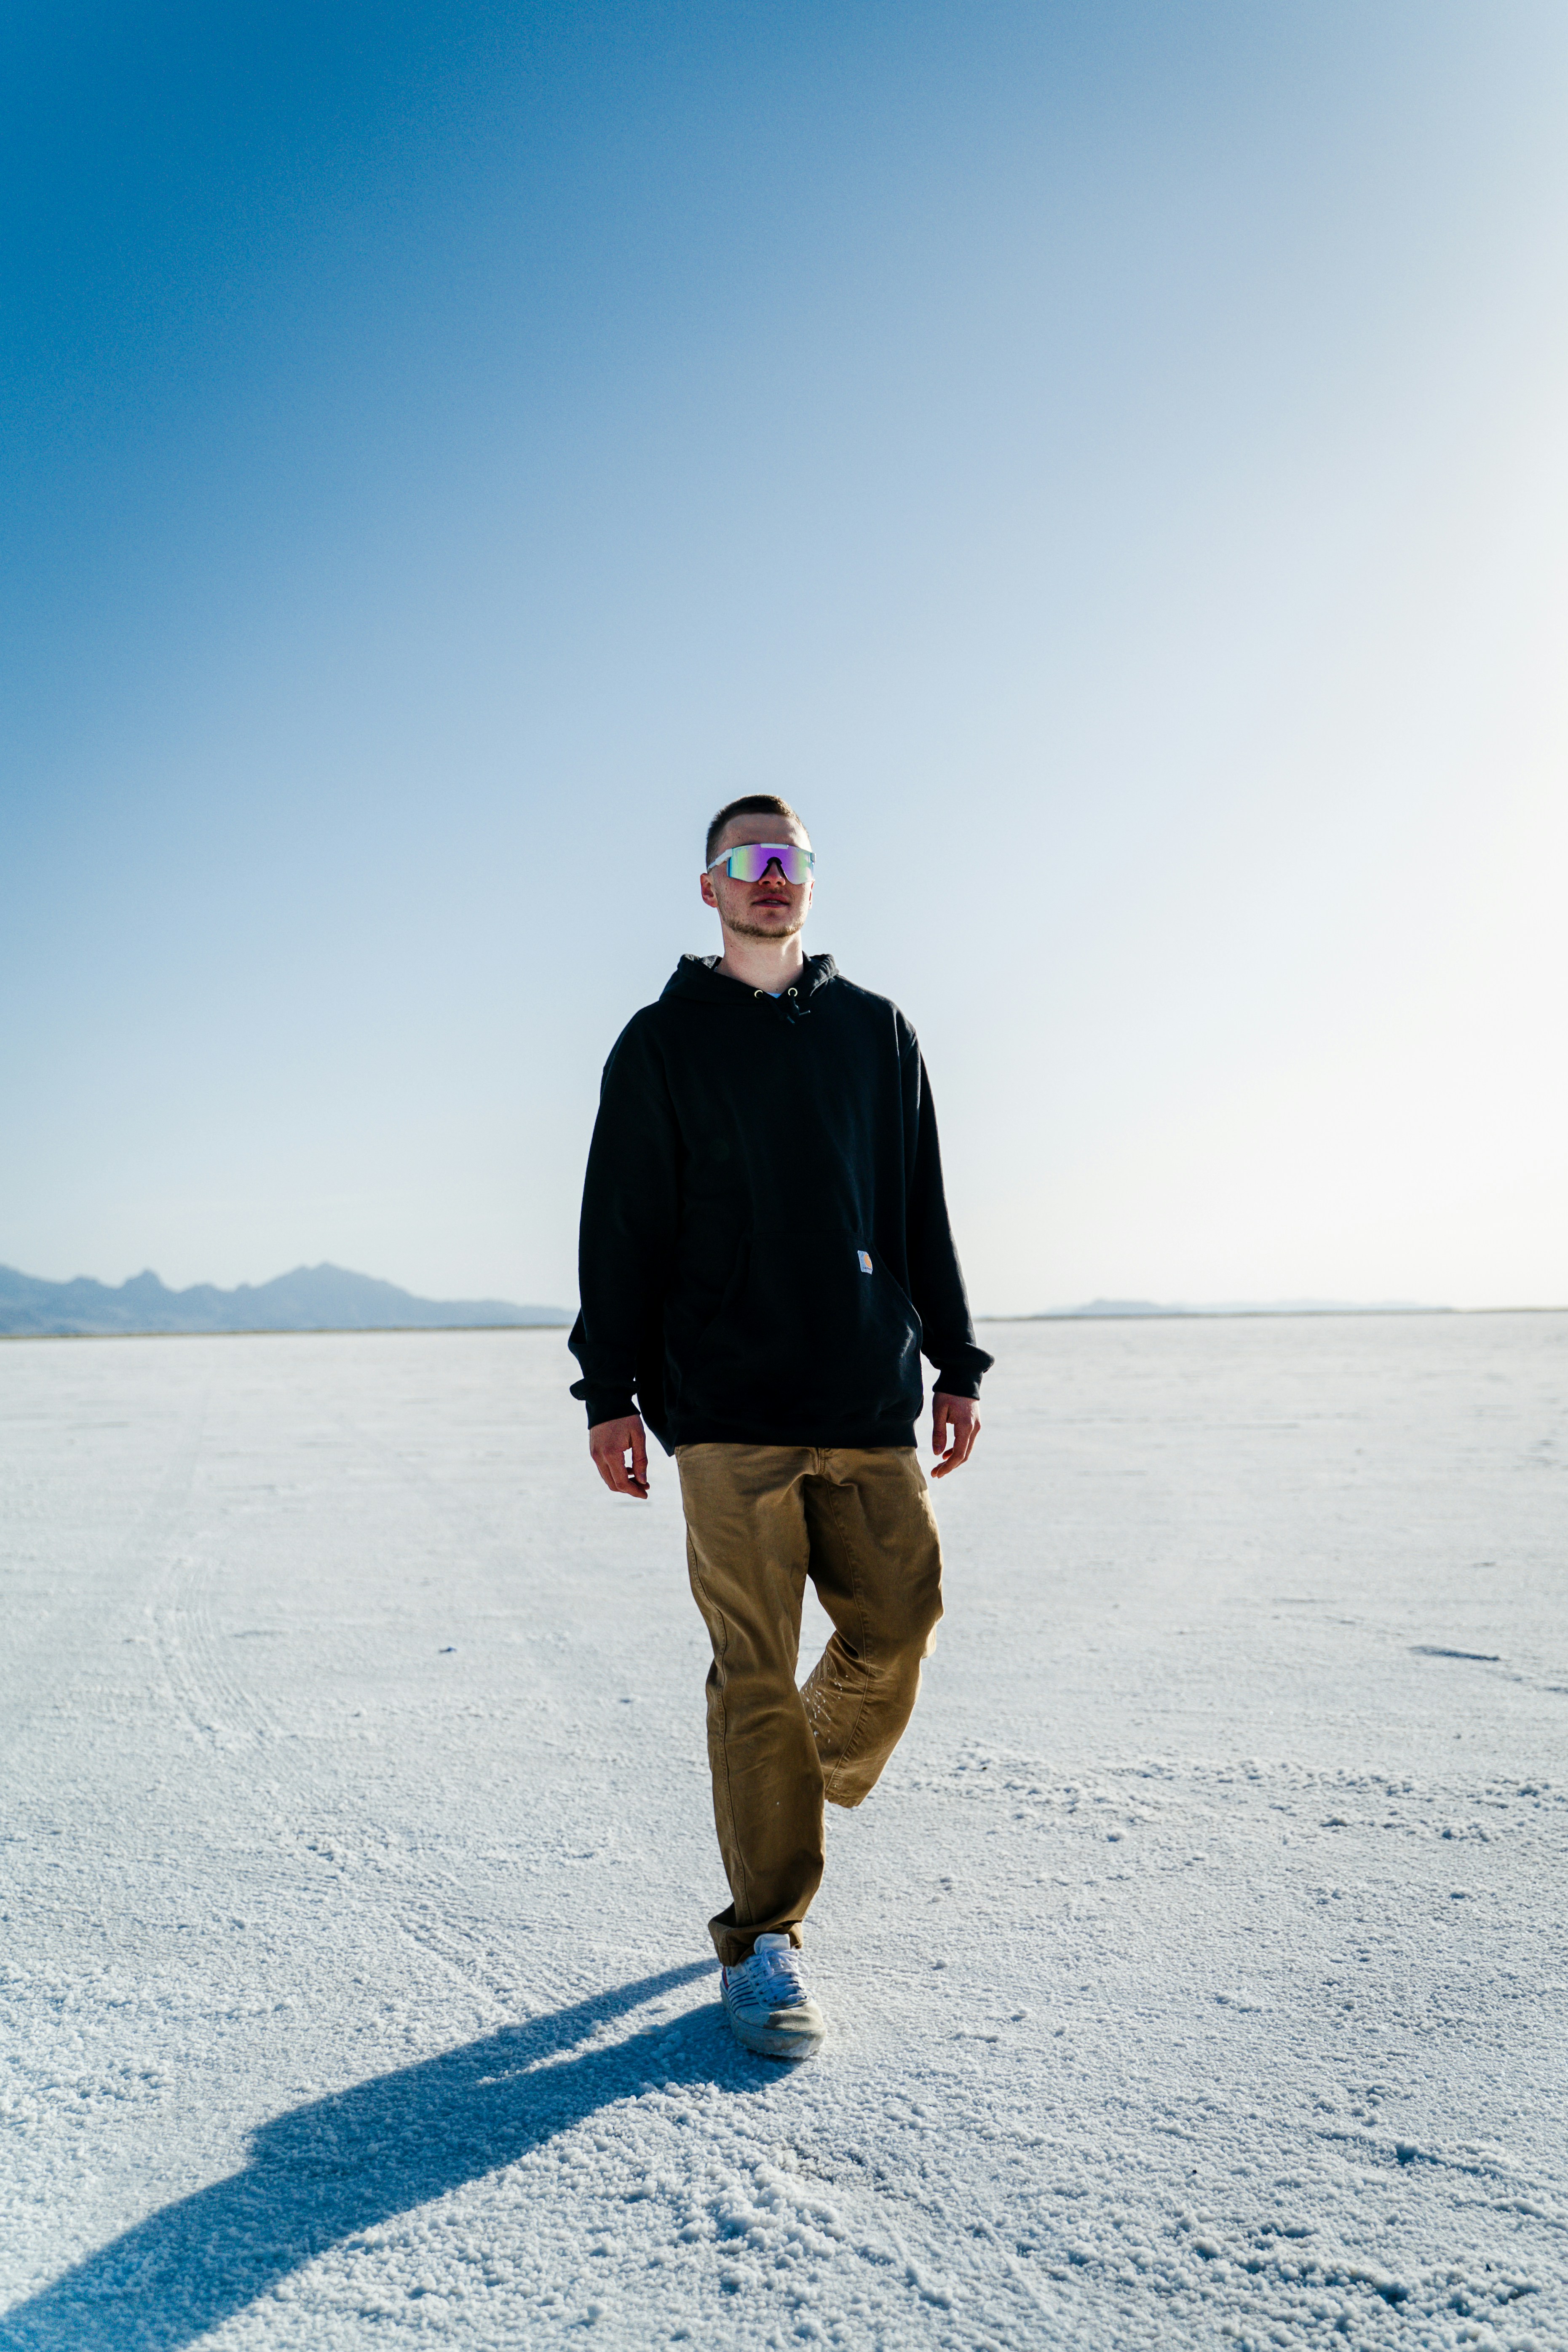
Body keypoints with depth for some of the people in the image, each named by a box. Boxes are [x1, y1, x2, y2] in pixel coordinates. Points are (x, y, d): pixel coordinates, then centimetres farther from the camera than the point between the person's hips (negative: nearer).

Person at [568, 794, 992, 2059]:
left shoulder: (877, 1032, 15)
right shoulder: (663, 1043, 7)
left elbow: (922, 1215, 16)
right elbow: (622, 1229, 4)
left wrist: (959, 1365, 11)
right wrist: (611, 1392, -3)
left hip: (872, 1401, 3)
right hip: (729, 1408, -3)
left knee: (897, 1625, 1)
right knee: (756, 1667, -4)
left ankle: (811, 1788, 31)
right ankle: (764, 1937, 7)